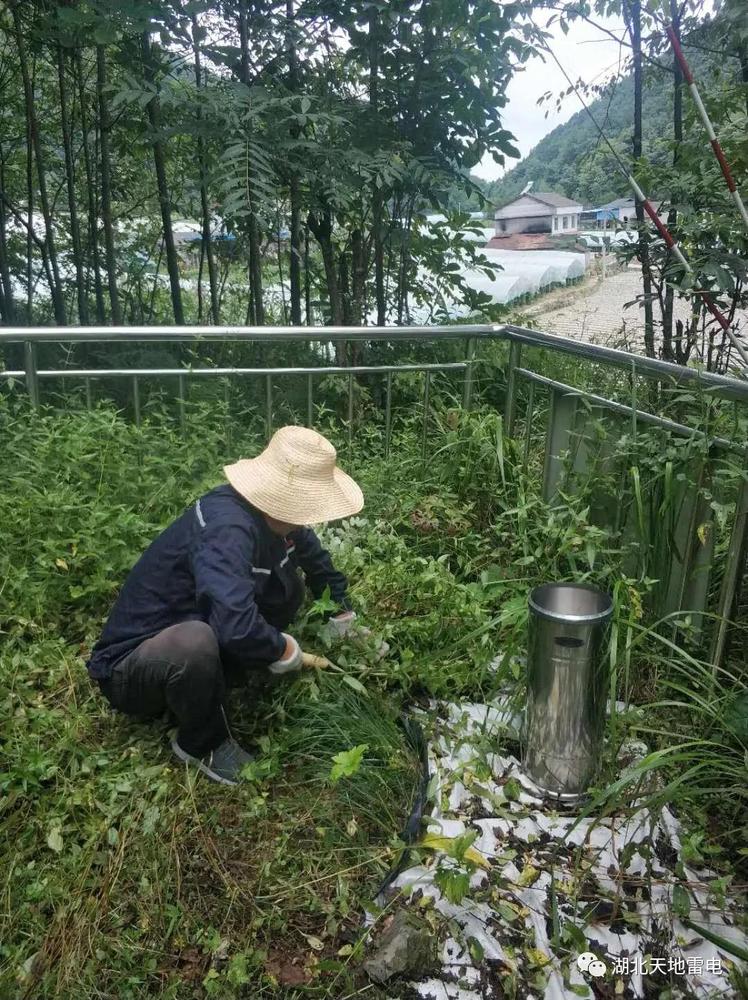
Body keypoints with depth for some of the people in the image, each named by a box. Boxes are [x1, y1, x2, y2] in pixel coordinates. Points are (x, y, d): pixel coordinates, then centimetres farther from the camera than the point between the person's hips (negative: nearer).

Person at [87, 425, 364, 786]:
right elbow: (235, 626, -46)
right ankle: (202, 744, -8)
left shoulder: (272, 513, -6)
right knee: (194, 642, -40)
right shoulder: (227, 530, -33)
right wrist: (280, 649, -26)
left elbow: (309, 547, 16)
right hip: (130, 667, -8)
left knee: (286, 585, -1)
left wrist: (339, 604, 11)